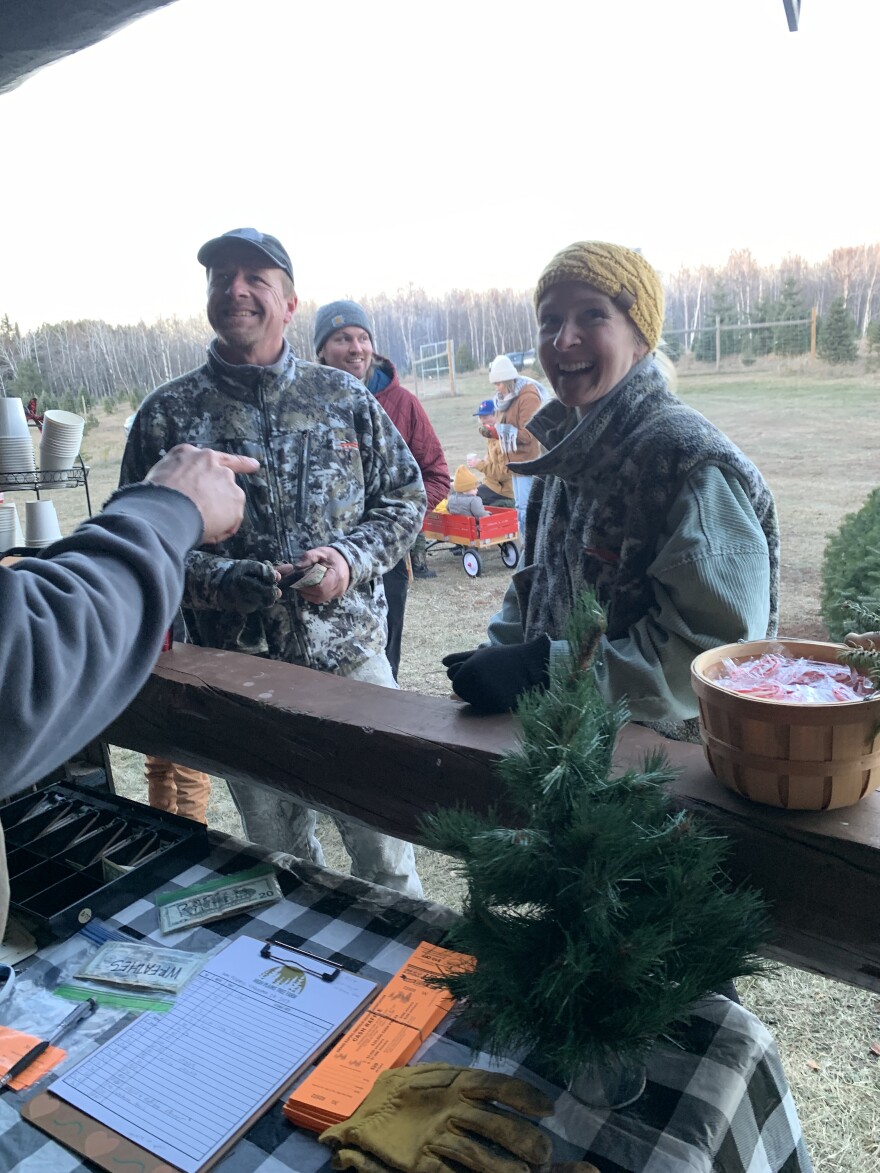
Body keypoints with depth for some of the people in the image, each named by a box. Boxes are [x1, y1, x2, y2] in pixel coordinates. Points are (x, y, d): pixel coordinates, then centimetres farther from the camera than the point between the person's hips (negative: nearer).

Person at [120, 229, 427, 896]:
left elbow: (405, 499, 7)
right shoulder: (168, 414, -1)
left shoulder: (345, 397, 3)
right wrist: (219, 578, -19)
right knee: (280, 856, 19)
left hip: (354, 655, 0)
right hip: (239, 668, 0)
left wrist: (351, 558, -11)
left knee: (385, 849, 12)